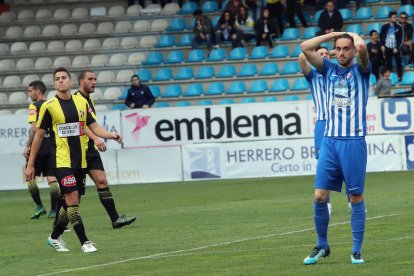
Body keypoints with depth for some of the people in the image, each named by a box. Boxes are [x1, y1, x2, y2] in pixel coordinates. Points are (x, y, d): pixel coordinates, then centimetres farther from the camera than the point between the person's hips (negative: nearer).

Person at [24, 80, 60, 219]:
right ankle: (54, 210, 2)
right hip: (52, 146, 6)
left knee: (30, 177, 5)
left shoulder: (34, 106, -8)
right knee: (52, 179, 5)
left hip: (38, 147, -6)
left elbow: (35, 128, -17)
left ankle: (39, 206, -2)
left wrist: (27, 146, -13)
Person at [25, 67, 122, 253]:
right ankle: (84, 242, -10)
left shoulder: (81, 102, 7)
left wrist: (110, 135, -13)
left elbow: (93, 126, 8)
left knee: (72, 202, 9)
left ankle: (55, 237, 27)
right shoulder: (49, 106, -4)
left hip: (80, 161, 5)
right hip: (62, 161, -5)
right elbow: (38, 135, 0)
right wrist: (30, 165, 0)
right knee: (72, 199, -15)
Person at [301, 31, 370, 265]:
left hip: (354, 142, -3)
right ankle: (322, 246, 13)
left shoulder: (361, 70, 2)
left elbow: (362, 47, -18)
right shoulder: (330, 70, 13)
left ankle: (357, 250, 6)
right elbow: (305, 48, 5)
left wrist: (354, 35, 3)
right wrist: (333, 34, 8)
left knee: (356, 197, 0)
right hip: (330, 141, 3)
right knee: (320, 195, -2)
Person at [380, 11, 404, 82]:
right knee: (388, 63, 6)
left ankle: (399, 77, 9)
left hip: (396, 48, -1)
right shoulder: (384, 27, 0)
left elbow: (401, 39, -4)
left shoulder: (399, 27, -4)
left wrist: (397, 48, -11)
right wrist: (382, 45, 0)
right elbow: (381, 36, 10)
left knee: (398, 63, 3)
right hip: (387, 48, 1)